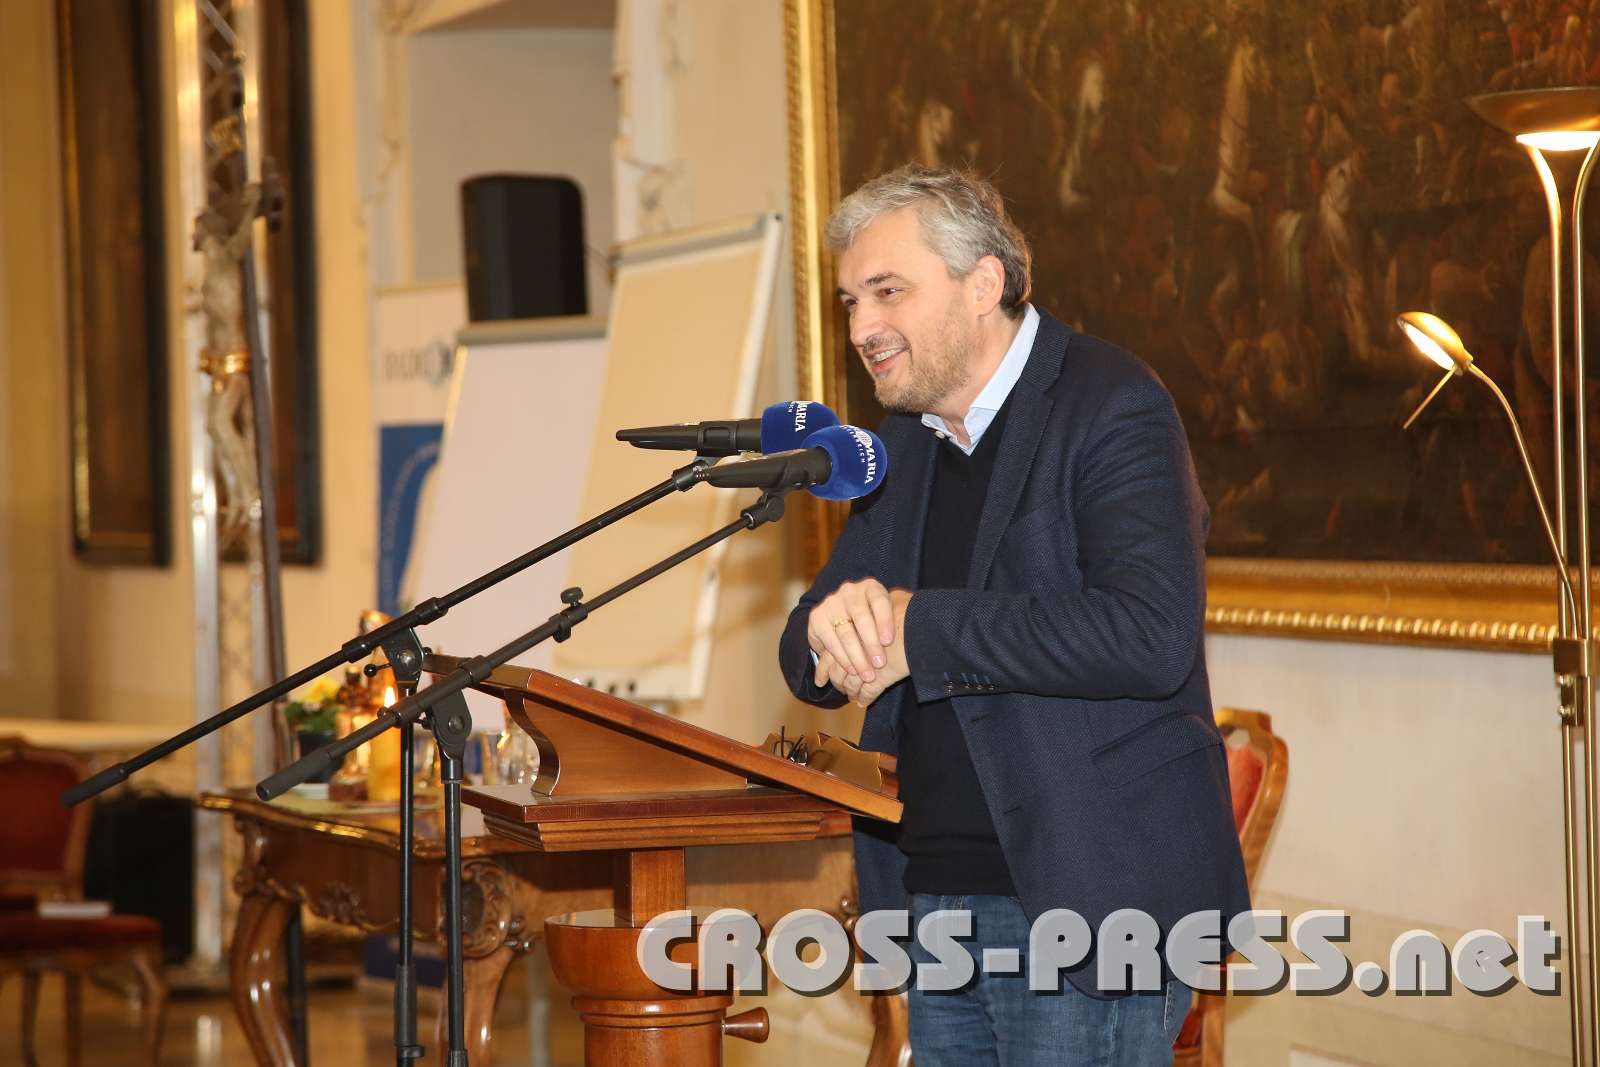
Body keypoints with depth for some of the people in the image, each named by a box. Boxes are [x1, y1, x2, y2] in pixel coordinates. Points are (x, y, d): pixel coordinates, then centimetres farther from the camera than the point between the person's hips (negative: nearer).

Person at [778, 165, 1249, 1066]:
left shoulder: (1111, 406, -10)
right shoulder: (907, 441, 14)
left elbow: (1152, 634, -25)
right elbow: (810, 665, 14)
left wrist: (918, 628, -20)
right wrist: (835, 632, -12)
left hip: (1084, 902, -8)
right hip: (935, 904, 8)